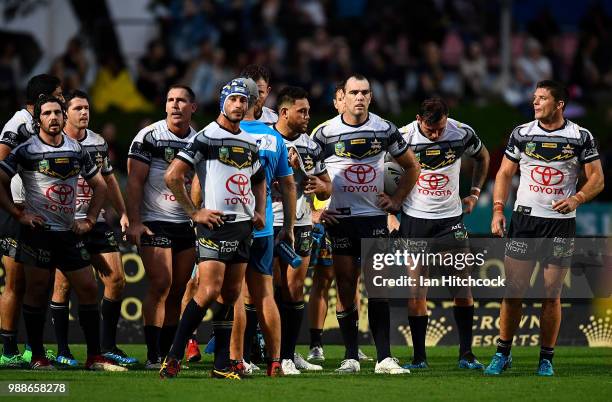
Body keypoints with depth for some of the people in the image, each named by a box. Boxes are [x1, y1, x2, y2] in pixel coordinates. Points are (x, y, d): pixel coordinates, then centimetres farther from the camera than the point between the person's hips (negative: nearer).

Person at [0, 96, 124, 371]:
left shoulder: (77, 150, 10)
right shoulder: (26, 151, -4)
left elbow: (99, 185, 22)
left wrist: (89, 219, 11)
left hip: (70, 233, 5)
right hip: (38, 231, -5)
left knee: (89, 289, 1)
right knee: (36, 291, -1)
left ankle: (95, 357, 6)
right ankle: (37, 357, 6)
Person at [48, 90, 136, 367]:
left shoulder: (99, 143, 12)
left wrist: (122, 214, 16)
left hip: (96, 222, 6)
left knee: (117, 280, -1)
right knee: (63, 284, -4)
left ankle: (109, 347, 8)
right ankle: (62, 351, 5)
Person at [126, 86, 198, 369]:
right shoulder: (149, 136, -5)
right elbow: (135, 181, -7)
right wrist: (134, 222, -14)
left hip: (187, 225, 5)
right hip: (155, 222, -5)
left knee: (178, 291, 5)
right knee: (160, 285, -13)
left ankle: (168, 353, 12)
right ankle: (153, 356, -11)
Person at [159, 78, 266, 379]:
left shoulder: (250, 144, 16)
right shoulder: (207, 138, -7)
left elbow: (259, 181, 33)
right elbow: (172, 176, -11)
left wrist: (260, 211, 17)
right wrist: (194, 212, -10)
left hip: (244, 225, 7)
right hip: (216, 223, -7)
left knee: (230, 294, 7)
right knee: (209, 291, -17)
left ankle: (222, 365, 9)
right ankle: (174, 357, -11)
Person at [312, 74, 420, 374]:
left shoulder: (385, 130, 4)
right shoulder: (326, 133, -2)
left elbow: (411, 167, 17)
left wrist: (396, 200, 9)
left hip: (374, 216, 1)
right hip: (340, 218, -1)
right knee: (345, 289, 1)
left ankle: (384, 357, -5)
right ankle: (350, 357, 8)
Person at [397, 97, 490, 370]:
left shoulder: (462, 134, -6)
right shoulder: (403, 137, -11)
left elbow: (482, 157, 16)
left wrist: (475, 193, 10)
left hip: (451, 218, 1)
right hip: (414, 219, -1)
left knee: (462, 288, -3)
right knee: (416, 292, -3)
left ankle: (466, 354, 5)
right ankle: (419, 356, 4)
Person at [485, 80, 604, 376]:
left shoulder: (580, 137, 0)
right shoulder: (521, 134, 4)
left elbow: (597, 179, 1)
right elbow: (505, 173, 10)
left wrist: (576, 199, -17)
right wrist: (498, 210, -2)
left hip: (561, 222, -1)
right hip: (524, 218, 1)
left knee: (552, 294, 1)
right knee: (513, 291, -2)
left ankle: (546, 359, 10)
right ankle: (503, 354, 8)